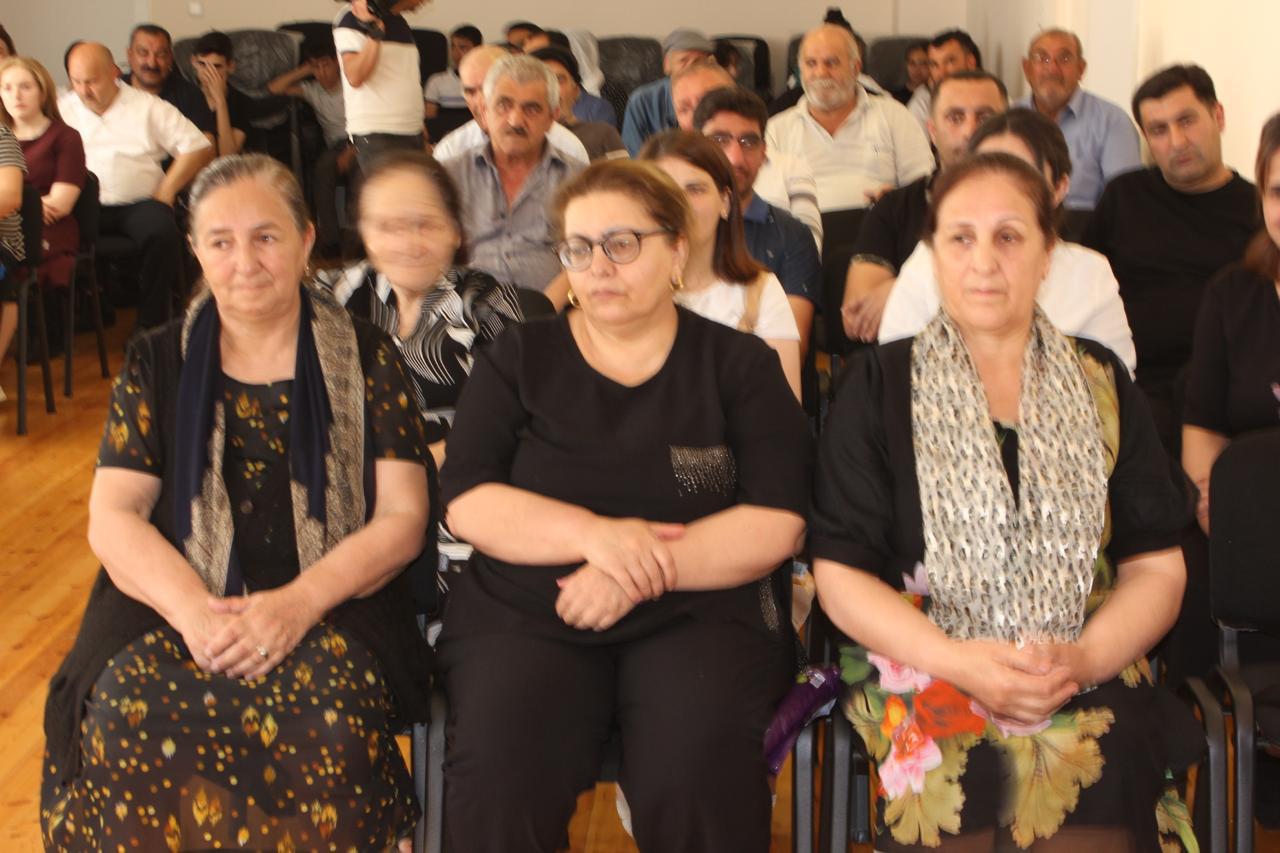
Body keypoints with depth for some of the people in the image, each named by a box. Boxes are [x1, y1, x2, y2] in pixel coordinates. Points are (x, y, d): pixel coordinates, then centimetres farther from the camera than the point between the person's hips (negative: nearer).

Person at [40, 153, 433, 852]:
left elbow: (402, 519, 0)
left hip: (331, 606, -1)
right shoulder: (157, 364, 10)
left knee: (331, 717, -33)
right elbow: (112, 518, 3)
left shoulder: (367, 361, 6)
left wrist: (300, 602, -18)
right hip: (176, 604, 1)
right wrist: (192, 610, -18)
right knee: (127, 715, -30)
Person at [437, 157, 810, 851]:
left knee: (696, 776, -32)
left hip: (698, 617, 0)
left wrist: (637, 573, -15)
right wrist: (593, 534, -16)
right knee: (497, 777, -30)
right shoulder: (517, 360, 11)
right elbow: (467, 504, 1)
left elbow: (776, 525, -2)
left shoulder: (739, 365, 8)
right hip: (524, 617, 1)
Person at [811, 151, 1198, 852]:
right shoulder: (879, 385, 8)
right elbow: (839, 573, 2)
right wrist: (956, 661, -14)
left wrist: (1086, 657, -10)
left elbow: (1156, 568, 10)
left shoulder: (1101, 386, 15)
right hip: (923, 674, -1)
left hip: (1088, 681, 1)